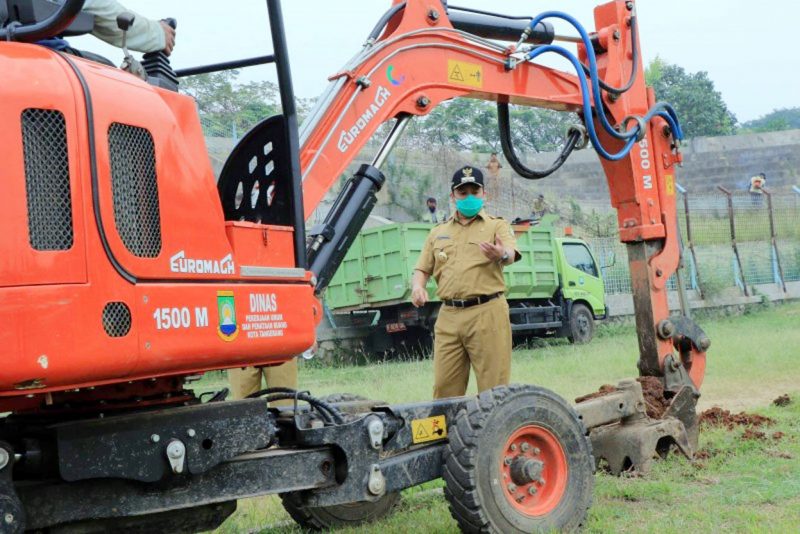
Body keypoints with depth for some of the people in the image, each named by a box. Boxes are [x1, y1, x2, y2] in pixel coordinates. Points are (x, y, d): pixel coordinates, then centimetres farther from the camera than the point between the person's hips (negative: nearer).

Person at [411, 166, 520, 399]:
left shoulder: (497, 226, 7)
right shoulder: (438, 233, 20)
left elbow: (511, 255, -12)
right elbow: (422, 269, 19)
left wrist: (502, 255, -37)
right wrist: (417, 286, -4)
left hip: (487, 313, -4)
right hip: (448, 316, 4)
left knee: (493, 388, -4)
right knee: (444, 387, 3)